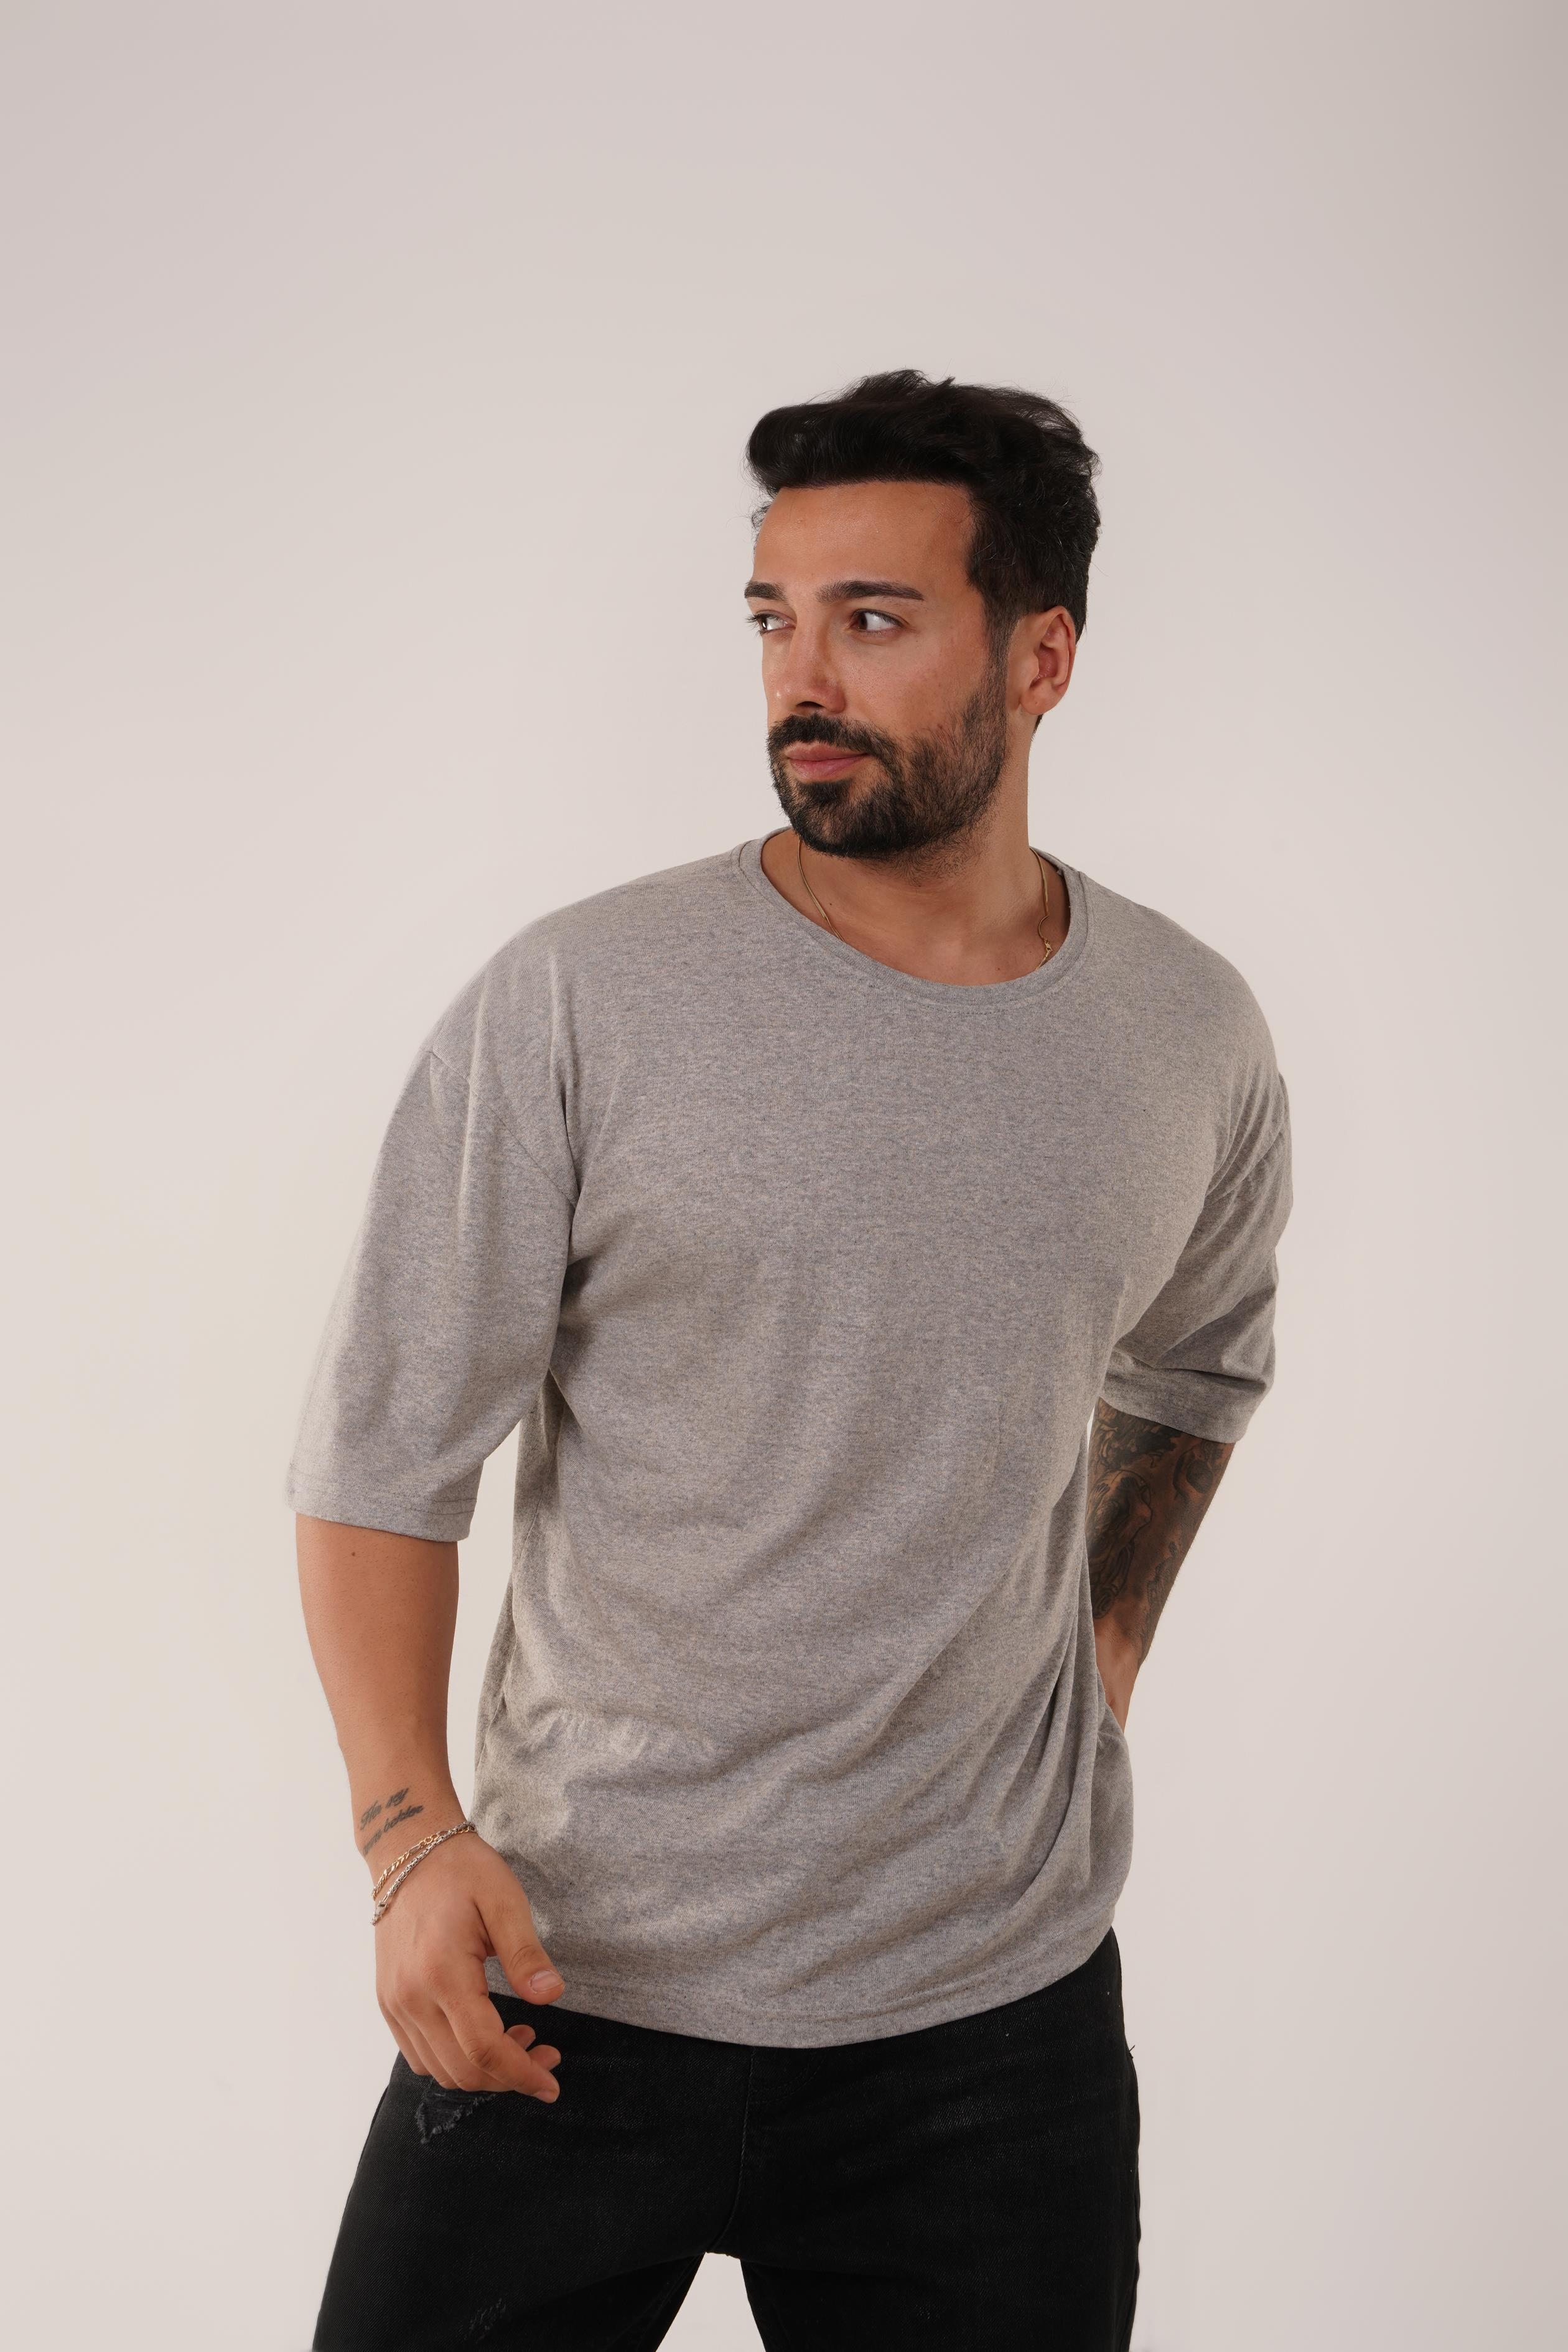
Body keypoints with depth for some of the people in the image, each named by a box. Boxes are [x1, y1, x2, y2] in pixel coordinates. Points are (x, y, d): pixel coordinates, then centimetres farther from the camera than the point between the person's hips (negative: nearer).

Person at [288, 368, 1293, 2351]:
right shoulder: (573, 1008, -11)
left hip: (997, 1999, 3)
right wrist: (411, 1830, -19)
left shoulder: (1194, 1041, 1)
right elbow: (379, 1455, -8)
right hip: (566, 1973, -2)